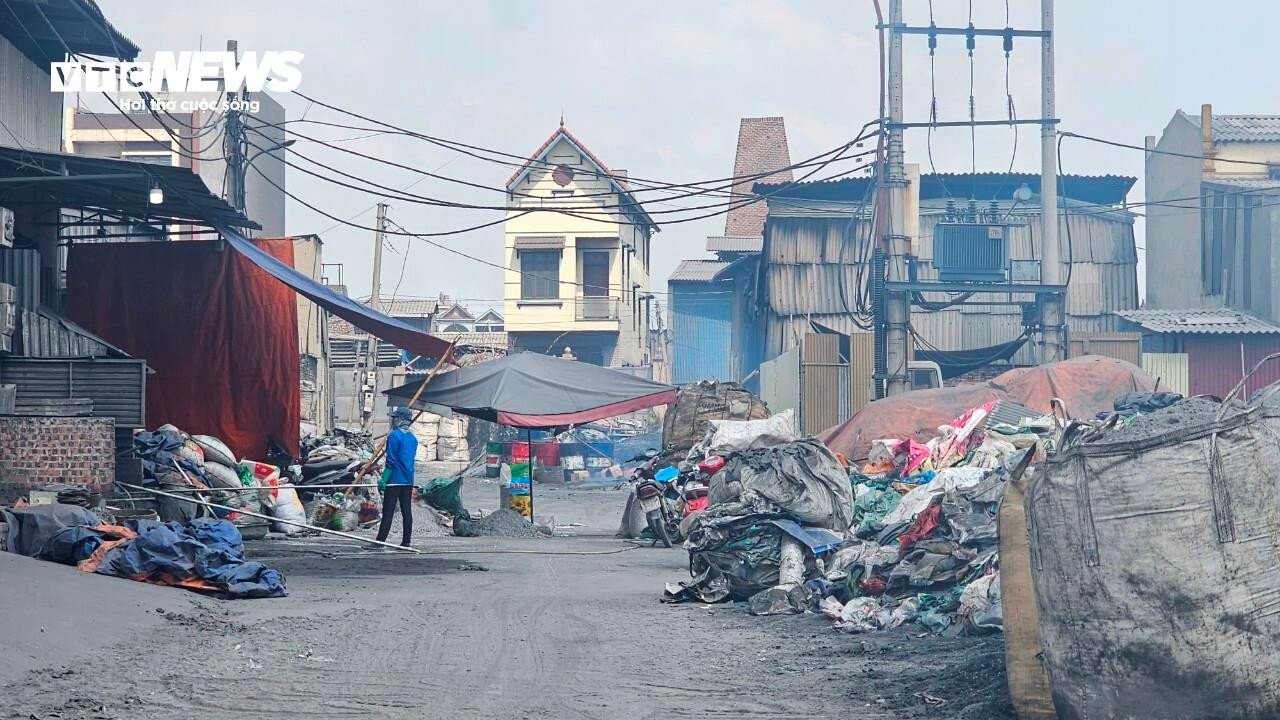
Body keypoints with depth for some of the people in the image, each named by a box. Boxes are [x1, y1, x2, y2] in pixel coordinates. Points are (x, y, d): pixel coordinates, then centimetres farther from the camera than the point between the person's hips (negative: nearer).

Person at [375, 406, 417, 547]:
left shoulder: (394, 436, -11)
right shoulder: (413, 438, 12)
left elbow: (391, 461, -15)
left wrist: (384, 479, -14)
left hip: (395, 480, -7)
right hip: (408, 481, 7)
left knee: (388, 512, -6)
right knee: (407, 511, 6)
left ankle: (380, 541, -7)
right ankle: (406, 542, 5)